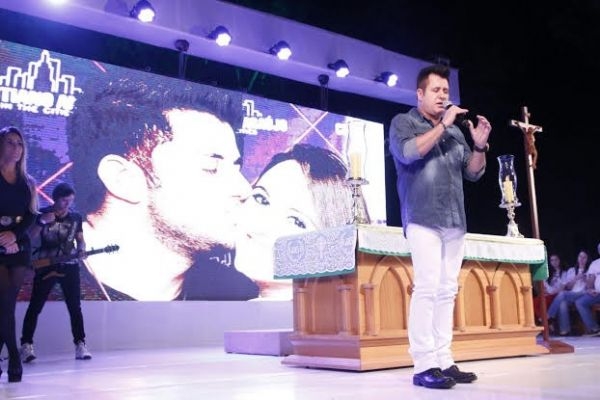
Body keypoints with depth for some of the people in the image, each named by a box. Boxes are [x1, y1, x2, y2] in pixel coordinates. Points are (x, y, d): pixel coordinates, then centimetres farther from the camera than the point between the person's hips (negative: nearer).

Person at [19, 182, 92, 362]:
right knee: (35, 307, 0)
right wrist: (42, 222, -23)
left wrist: (81, 249, -9)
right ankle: (26, 345, 8)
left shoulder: (76, 217, 3)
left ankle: (80, 344, 6)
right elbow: (30, 236, -8)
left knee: (75, 307, 1)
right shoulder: (43, 214, -3)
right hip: (45, 266, -2)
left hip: (69, 266, 2)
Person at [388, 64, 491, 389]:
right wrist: (442, 125, -10)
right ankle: (424, 366, -12)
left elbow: (473, 172, 20)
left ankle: (444, 362, 5)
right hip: (424, 220, -6)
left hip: (455, 222, 6)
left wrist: (480, 145, 3)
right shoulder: (403, 122, 6)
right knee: (427, 288, -13)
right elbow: (409, 152, -14)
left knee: (447, 291, 3)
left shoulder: (454, 131, 21)